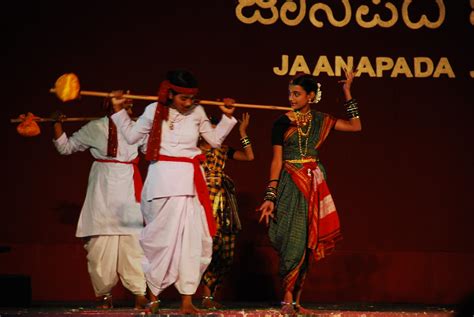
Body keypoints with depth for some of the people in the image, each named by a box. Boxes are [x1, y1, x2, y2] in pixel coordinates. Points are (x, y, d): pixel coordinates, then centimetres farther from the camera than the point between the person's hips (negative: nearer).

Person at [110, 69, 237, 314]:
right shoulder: (154, 111, 0)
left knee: (191, 238, -3)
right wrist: (119, 111, 8)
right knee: (160, 236, 2)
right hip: (163, 181, -2)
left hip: (190, 181, 2)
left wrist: (227, 117, 8)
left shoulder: (197, 112, 5)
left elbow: (215, 140, 17)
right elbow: (131, 136, 13)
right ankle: (153, 297, 14)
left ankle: (187, 300, 1)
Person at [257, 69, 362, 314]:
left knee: (308, 242, 3)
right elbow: (277, 161, -4)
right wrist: (270, 196, -10)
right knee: (293, 241, -10)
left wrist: (347, 92, 7)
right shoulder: (282, 123, -2)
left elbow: (355, 126, 9)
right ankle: (287, 299, -3)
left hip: (314, 185, 4)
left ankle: (297, 299, 9)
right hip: (290, 185, -4)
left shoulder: (320, 120, 7)